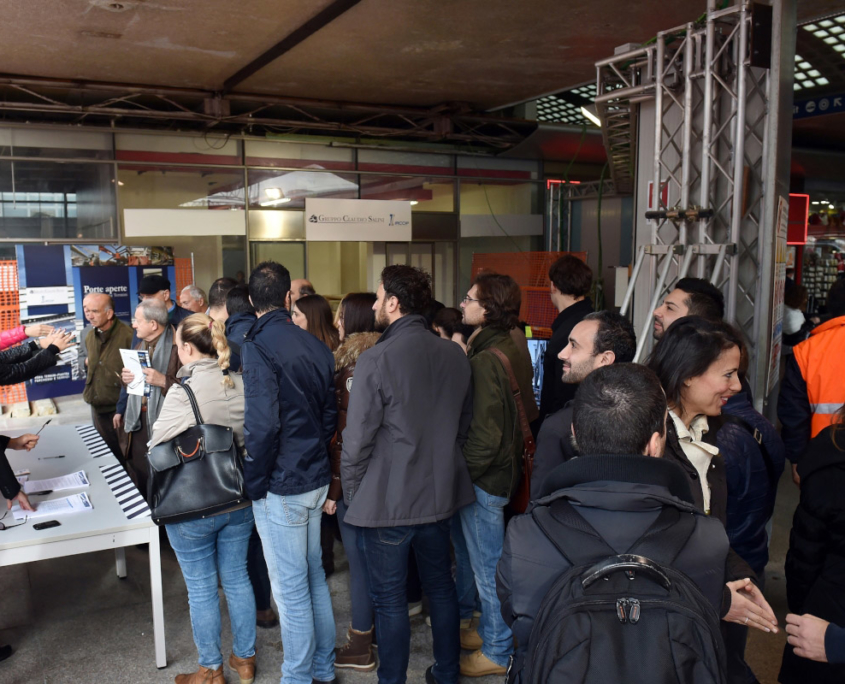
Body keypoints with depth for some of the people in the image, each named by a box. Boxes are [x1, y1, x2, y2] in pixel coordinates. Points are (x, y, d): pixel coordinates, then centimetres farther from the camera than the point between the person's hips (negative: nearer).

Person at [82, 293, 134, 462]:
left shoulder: (127, 335, -18)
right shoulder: (89, 338, 7)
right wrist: (89, 392, 16)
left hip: (121, 407, -7)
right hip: (98, 407, 7)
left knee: (126, 455, 3)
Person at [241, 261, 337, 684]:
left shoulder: (257, 347, -16)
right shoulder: (315, 346, 5)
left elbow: (262, 424, -23)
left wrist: (254, 483, -12)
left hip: (281, 486, -7)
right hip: (317, 478, 8)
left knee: (290, 588, 6)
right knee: (314, 575, 20)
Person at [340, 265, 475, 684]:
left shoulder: (376, 360, -19)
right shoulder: (455, 356, -1)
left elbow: (357, 441, -16)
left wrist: (351, 495, -1)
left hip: (387, 502, -6)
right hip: (440, 494, 6)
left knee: (389, 598, 9)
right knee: (441, 586, 20)